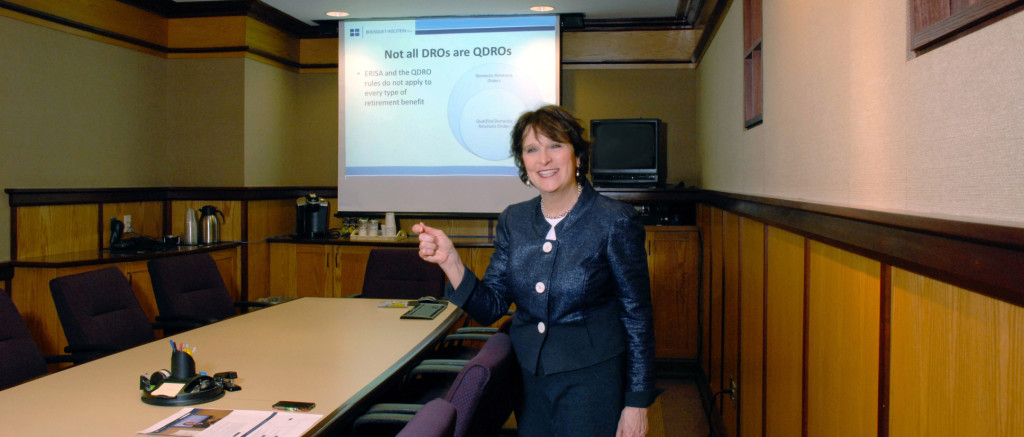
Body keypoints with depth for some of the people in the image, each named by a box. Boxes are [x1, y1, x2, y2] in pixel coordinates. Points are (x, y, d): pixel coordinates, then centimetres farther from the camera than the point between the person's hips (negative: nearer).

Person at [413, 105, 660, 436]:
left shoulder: (615, 221, -12)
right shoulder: (513, 221, 2)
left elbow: (637, 316, -8)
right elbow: (490, 308, 1)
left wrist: (637, 405, -9)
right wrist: (449, 260, -15)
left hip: (591, 380, -4)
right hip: (528, 376, 4)